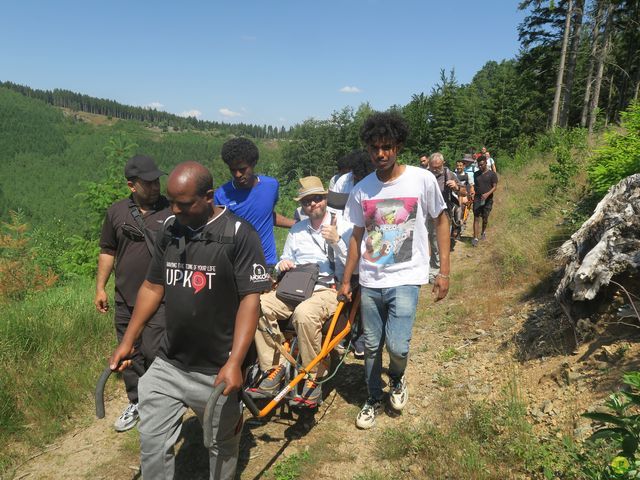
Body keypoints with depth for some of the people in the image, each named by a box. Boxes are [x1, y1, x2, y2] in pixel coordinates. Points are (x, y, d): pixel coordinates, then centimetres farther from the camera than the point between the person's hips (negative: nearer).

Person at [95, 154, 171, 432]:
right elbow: (107, 251, 12)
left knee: (154, 352, -7)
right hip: (125, 299, 4)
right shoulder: (116, 212, 5)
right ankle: (135, 403, 31)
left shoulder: (173, 212, -4)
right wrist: (100, 288, 9)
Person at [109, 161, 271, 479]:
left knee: (222, 446, 15)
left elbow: (250, 299, -17)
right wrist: (127, 342, 10)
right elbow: (152, 287, 11)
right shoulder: (170, 229, 4)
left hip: (216, 371, -4)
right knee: (152, 444, 12)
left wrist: (234, 363, -23)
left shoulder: (238, 234, -14)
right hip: (167, 365, 5)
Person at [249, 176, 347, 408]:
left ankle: (313, 379, -20)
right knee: (259, 305, -25)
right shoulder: (297, 230, 20)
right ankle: (274, 368, -14)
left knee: (304, 313, -39)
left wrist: (336, 241, -17)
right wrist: (282, 265, 4)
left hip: (328, 290, -4)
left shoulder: (340, 226, 5)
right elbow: (286, 260, 28)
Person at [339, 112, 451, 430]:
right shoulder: (361, 190, 2)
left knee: (397, 347, -12)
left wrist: (444, 272, -2)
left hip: (405, 278, -3)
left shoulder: (422, 179, -7)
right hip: (370, 281, 3)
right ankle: (374, 400, 35)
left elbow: (441, 221, 3)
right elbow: (357, 236, 10)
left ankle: (397, 381, 23)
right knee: (372, 346, 12)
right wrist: (346, 281, 11)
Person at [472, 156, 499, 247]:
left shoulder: (492, 174, -3)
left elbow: (495, 187, -7)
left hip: (487, 199, -2)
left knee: (485, 218, 11)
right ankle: (475, 238, -9)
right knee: (476, 218, -7)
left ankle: (483, 232, 38)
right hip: (477, 199, 2)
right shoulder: (476, 174, 9)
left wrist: (487, 194, -24)